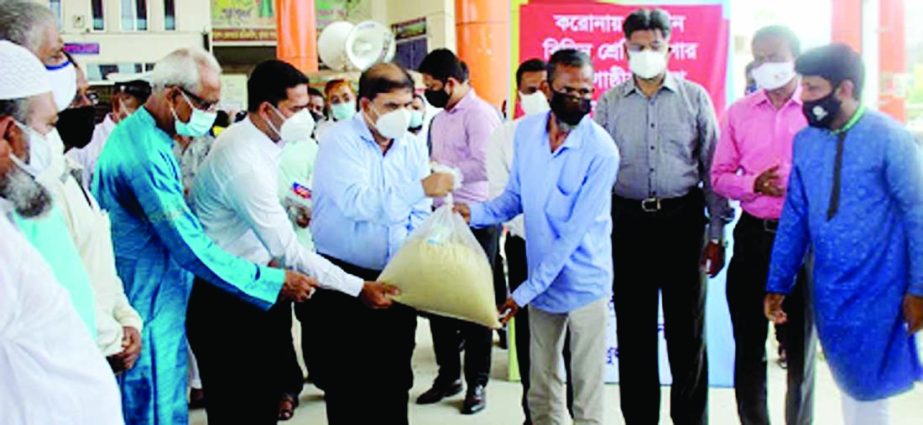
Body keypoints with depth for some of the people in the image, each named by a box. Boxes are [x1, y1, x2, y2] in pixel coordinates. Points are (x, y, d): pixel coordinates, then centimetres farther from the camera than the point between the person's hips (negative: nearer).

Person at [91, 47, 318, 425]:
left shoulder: (138, 134, 10)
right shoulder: (146, 153, -24)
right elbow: (191, 247, -26)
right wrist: (273, 282, -22)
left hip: (156, 306, 10)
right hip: (149, 313, -10)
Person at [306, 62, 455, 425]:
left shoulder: (411, 147, 6)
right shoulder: (340, 141, -11)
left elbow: (420, 216, 9)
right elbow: (356, 202, -26)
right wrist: (420, 188, -33)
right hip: (345, 279, -5)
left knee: (394, 380, 11)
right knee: (347, 383, 4)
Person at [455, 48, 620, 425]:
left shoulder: (601, 150, -18)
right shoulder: (525, 131, -2)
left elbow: (574, 231, -20)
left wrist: (526, 290, -20)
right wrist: (475, 213, -13)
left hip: (584, 284, -4)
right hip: (540, 281, 5)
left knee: (587, 392, 6)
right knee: (541, 387, 17)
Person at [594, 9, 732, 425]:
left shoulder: (694, 97, 4)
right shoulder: (609, 103, 6)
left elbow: (712, 167, 3)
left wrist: (717, 234, 0)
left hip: (682, 219, -1)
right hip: (628, 222, 1)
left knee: (687, 328, 5)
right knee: (633, 329, 8)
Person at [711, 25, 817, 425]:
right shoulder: (739, 112, 7)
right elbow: (719, 175, 7)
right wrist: (753, 185, -10)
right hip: (753, 236, 3)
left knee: (801, 343, 11)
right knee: (748, 343, 10)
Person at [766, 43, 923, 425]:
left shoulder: (889, 138, -11)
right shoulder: (804, 141, 3)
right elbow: (795, 215, 7)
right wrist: (777, 285, 7)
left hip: (878, 292, -4)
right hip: (830, 293, 5)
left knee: (867, 388, 1)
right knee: (849, 384, 16)